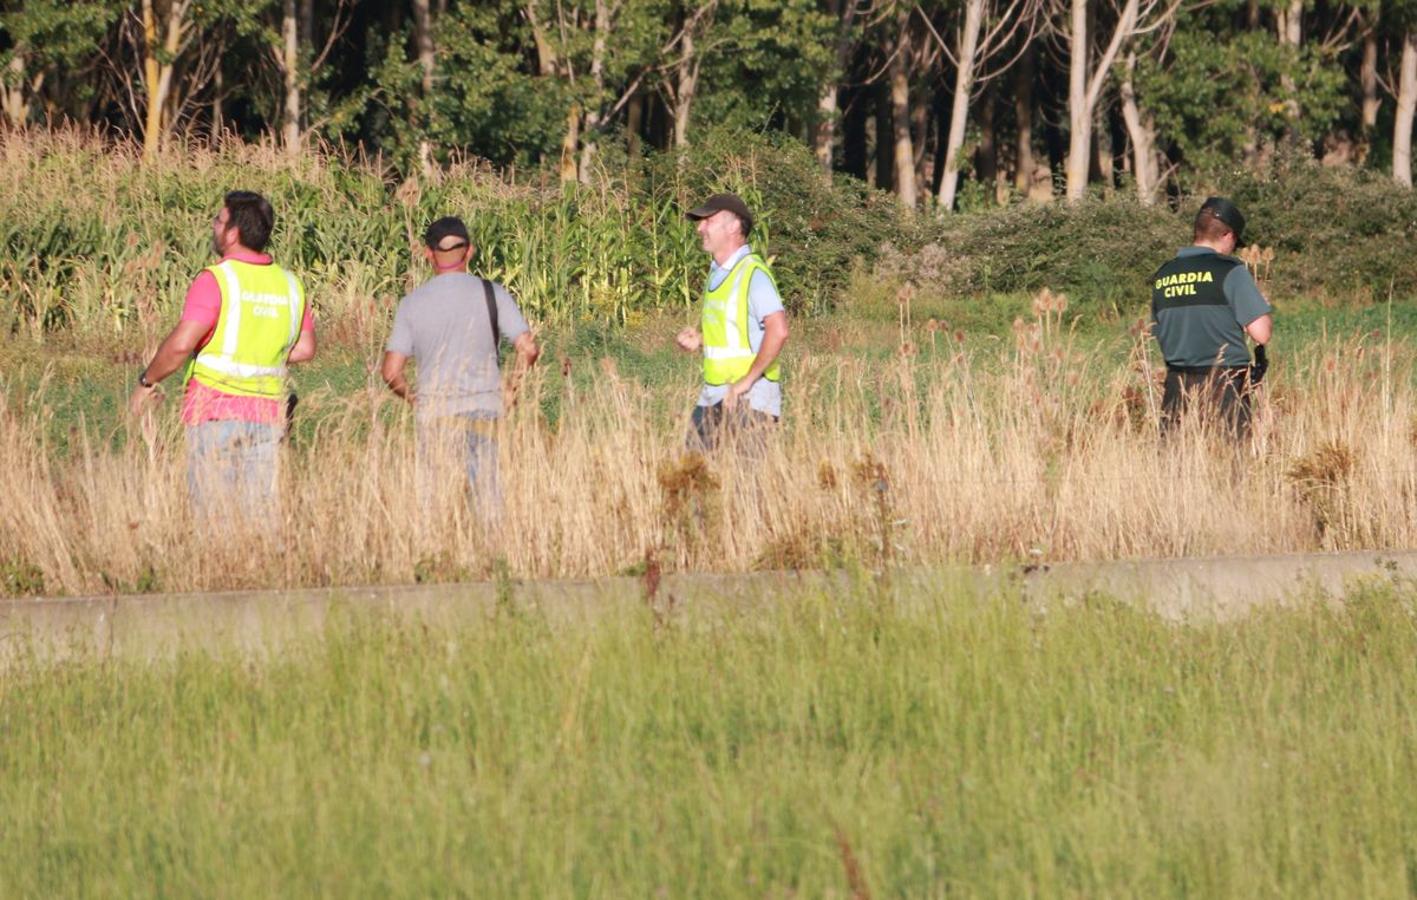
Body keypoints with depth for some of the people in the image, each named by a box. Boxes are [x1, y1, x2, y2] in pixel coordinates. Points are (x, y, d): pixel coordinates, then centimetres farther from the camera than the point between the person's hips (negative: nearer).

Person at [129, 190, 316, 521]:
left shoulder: (216, 280, -12)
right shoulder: (289, 284, 7)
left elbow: (180, 344, -20)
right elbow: (304, 349, 15)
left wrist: (146, 382, -6)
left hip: (215, 409, -5)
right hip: (267, 412, 5)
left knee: (215, 513, -1)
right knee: (263, 514, 6)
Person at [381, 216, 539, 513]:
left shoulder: (412, 303, 2)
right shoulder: (491, 294, 1)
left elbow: (391, 372, -1)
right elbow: (528, 348, -5)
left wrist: (411, 397, 18)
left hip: (434, 413, 0)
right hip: (485, 409, 0)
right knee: (491, 500, 2)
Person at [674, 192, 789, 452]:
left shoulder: (752, 273, -13)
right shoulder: (717, 273, 16)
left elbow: (778, 331, -25)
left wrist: (747, 381, -21)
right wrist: (698, 339, 10)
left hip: (749, 397, -9)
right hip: (713, 394, 9)